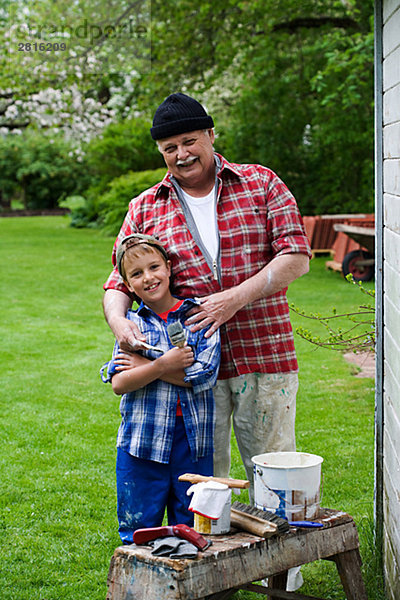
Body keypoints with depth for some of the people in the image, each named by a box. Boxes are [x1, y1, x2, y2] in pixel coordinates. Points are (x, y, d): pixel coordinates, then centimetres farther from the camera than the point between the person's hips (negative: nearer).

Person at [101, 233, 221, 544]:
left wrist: (143, 365, -10)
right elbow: (119, 384, -6)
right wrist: (165, 364, -18)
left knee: (191, 529, 10)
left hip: (193, 440, -1)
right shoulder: (131, 323, 4)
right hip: (142, 440, 1)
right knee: (138, 530, 8)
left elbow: (204, 376, -13)